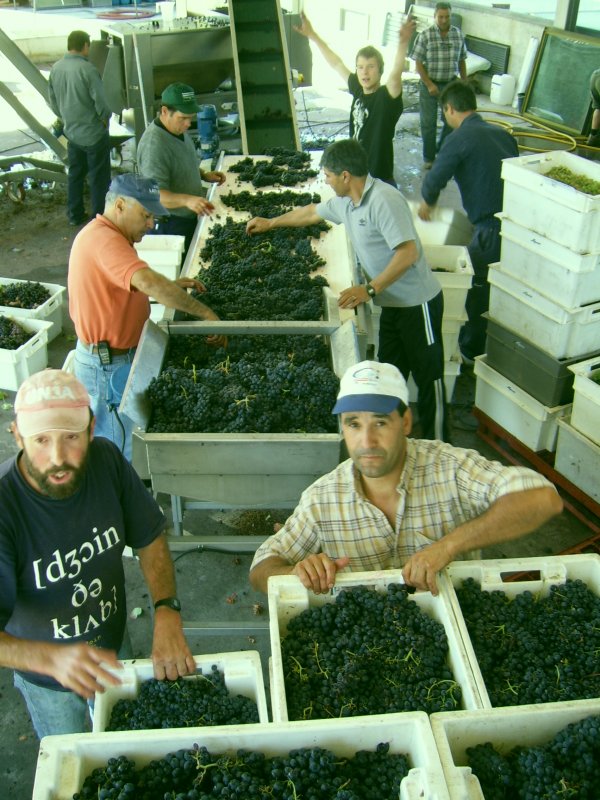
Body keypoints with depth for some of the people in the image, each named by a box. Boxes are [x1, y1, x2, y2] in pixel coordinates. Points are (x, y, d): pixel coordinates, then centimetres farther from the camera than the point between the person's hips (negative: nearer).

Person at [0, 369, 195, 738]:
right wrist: (53, 658, -52)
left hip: (114, 643, 4)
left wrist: (167, 612, -25)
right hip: (47, 680, -3)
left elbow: (150, 539, -9)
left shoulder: (107, 461, -22)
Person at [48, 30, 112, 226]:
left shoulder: (56, 69, 0)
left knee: (75, 174, 18)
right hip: (94, 133, -6)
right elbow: (101, 102, -19)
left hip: (72, 132, 6)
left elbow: (53, 101, 8)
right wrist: (105, 119, -1)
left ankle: (74, 214, 26)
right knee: (98, 177, 5)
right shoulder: (87, 69, -21)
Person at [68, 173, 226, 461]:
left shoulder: (100, 234, 9)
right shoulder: (105, 240, -25)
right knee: (117, 449, 4)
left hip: (114, 355, 10)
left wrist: (171, 286, 2)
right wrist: (205, 313, -35)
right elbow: (148, 281, -40)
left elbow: (128, 287, 15)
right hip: (108, 364, -10)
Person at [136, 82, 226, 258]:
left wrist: (204, 175, 5)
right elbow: (156, 195, -33)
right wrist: (187, 200, -47)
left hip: (188, 218, 9)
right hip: (169, 225, -9)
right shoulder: (154, 145, -26)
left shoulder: (178, 130, 3)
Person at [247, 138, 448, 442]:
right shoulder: (344, 202, 7)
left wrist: (369, 289, -30)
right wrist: (270, 223, 36)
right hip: (392, 303, 9)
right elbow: (312, 212, 26)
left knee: (428, 376, 1)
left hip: (417, 302, -9)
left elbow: (408, 253, -29)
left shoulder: (383, 200, -23)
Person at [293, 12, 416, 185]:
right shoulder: (358, 90, 4)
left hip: (379, 181, -7)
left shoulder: (386, 97, -15)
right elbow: (336, 64, 16)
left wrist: (403, 43, -53)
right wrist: (312, 35, 23)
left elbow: (395, 75, -35)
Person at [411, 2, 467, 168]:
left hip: (451, 84, 3)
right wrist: (429, 85, -16)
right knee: (428, 123, 3)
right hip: (429, 84, -3)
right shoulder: (425, 36, -9)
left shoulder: (458, 35, 2)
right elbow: (418, 63, -10)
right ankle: (428, 158, 16)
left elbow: (462, 60, 11)